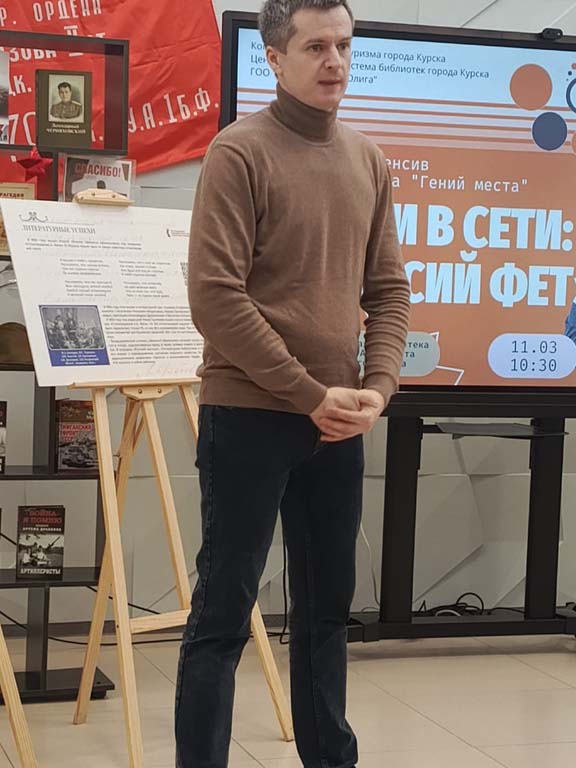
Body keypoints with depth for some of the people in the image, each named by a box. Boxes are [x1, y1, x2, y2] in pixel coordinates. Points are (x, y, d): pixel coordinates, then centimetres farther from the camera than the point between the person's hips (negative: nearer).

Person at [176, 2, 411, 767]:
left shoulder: (369, 160, 10)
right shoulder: (240, 152, -10)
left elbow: (389, 287, 13)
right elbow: (216, 298, -16)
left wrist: (377, 387, -3)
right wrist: (310, 395, -15)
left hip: (338, 423, 6)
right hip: (250, 416, -6)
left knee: (328, 607, 15)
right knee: (224, 613, 0)